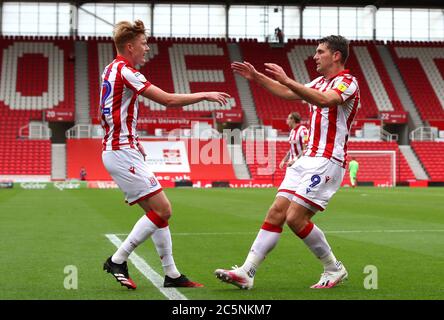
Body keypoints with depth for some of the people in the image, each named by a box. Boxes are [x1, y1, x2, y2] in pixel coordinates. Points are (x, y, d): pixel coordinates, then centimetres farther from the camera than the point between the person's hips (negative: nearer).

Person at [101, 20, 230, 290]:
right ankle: (118, 260, -3)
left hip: (120, 150, 10)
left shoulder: (112, 70, 16)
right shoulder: (124, 71, -15)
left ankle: (172, 275, 12)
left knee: (157, 211, 10)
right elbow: (168, 99, -18)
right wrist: (205, 95, -8)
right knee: (162, 209, -10)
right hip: (122, 153, -10)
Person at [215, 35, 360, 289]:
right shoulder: (320, 82, 20)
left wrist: (286, 80, -35)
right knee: (276, 213, 0)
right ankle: (247, 272, -2)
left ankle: (335, 269, 6)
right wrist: (257, 77, 26)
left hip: (327, 161, -9)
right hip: (308, 159, 9)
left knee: (295, 218, -13)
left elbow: (324, 100, -30)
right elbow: (287, 93, 33)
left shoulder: (348, 82, -9)